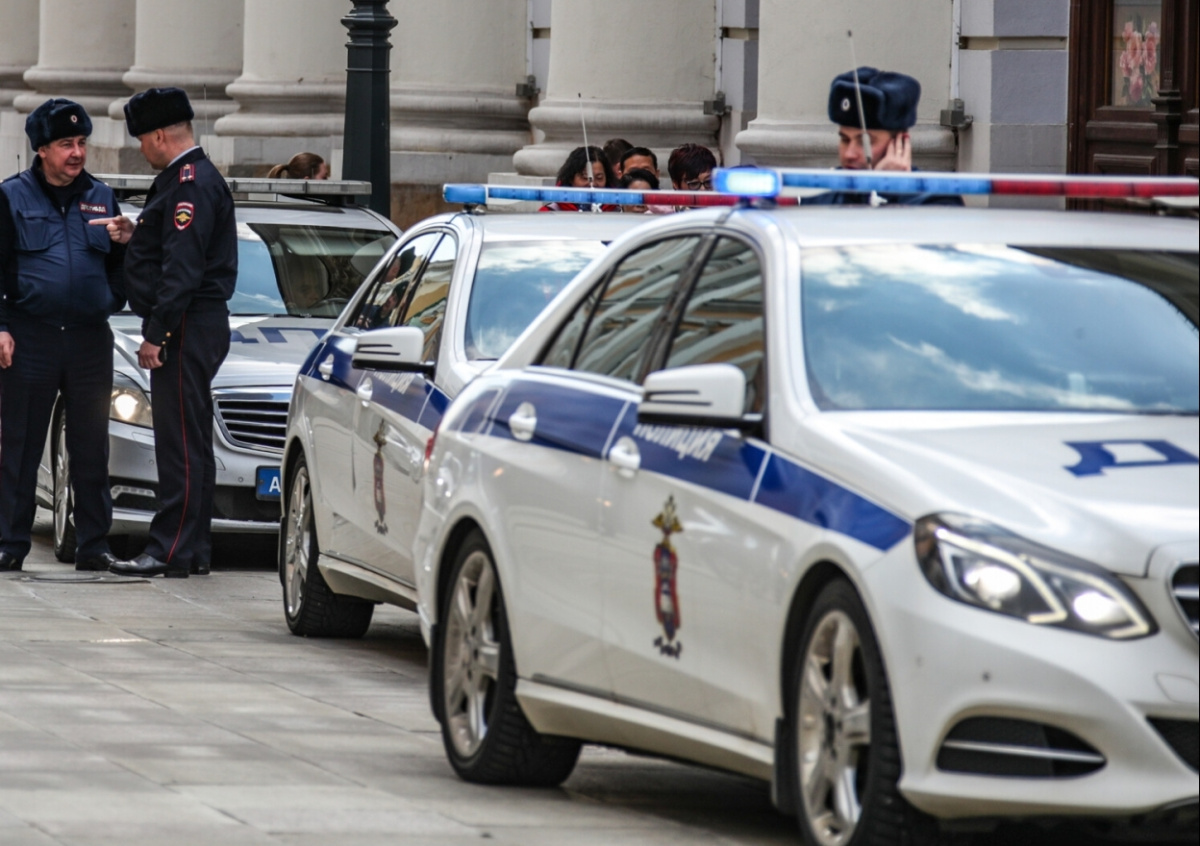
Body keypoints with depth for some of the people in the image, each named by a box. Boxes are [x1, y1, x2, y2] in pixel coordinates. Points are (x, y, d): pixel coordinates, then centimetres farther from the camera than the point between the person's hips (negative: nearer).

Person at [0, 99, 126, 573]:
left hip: (90, 339, 3)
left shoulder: (100, 198, 13)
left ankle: (93, 546, 7)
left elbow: (120, 263, 21)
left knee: (91, 449, 3)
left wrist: (114, 300, 1)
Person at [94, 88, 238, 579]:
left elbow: (183, 267, -21)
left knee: (181, 442, -10)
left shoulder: (192, 184, -15)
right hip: (191, 330, 11)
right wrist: (134, 236, 10)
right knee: (186, 442, 12)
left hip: (187, 329, -11)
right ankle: (191, 550, 16)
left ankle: (173, 551, -11)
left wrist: (156, 335, -22)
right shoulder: (186, 181, 18)